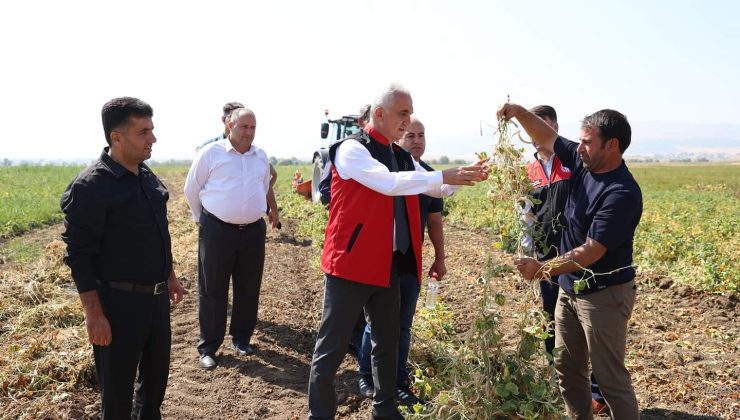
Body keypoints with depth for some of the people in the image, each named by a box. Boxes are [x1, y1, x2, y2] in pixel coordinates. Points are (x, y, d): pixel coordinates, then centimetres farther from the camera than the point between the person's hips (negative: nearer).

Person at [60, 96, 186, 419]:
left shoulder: (148, 178, 6)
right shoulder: (90, 186, -17)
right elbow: (79, 255, -17)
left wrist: (170, 278, 20)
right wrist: (94, 314, -18)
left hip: (156, 298, 7)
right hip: (118, 303, -7)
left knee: (156, 372, 22)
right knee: (118, 386, 10)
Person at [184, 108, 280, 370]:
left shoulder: (261, 156, 9)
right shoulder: (211, 153, -5)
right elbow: (191, 189, 3)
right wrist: (202, 218, 11)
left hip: (253, 230, 4)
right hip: (217, 230, -4)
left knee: (248, 288, 12)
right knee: (212, 290, 3)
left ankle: (241, 338, 29)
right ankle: (208, 347, 14)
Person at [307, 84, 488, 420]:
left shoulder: (402, 157, 13)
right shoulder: (352, 149, -11)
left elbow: (437, 189, 15)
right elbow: (388, 183, -26)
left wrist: (463, 177, -4)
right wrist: (443, 176, -23)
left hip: (389, 265, 8)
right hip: (351, 262, -8)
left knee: (388, 342, 18)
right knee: (333, 346, 2)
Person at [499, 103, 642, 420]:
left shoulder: (622, 193, -25)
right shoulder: (584, 163, -1)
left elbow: (592, 251, -28)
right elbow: (547, 139, 12)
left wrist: (543, 268, -33)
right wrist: (519, 112, -3)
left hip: (604, 294, -9)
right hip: (569, 287, 9)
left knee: (610, 377, 2)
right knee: (567, 368, 18)